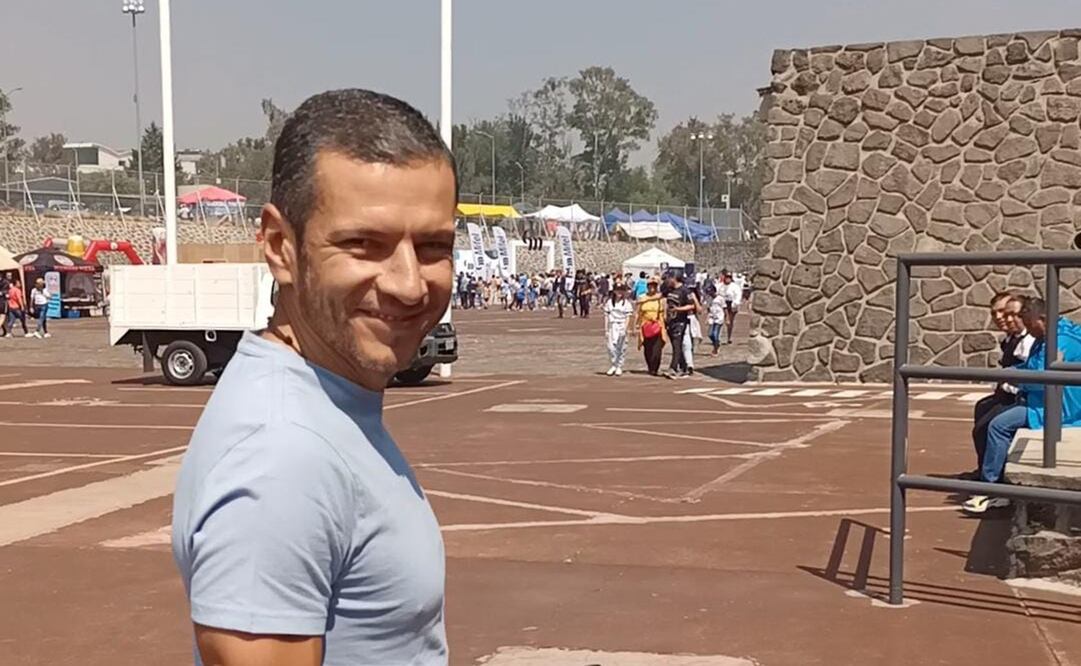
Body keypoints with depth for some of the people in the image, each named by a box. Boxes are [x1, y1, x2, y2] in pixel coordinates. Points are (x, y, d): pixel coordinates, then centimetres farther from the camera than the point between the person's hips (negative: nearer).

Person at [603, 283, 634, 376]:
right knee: (611, 346, -6)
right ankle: (614, 365, 11)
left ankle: (619, 367, 14)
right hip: (612, 327, 2)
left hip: (622, 326, -2)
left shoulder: (626, 303, -1)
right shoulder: (609, 302, 8)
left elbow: (628, 317, -4)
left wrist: (625, 329, -13)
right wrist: (606, 329, 4)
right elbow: (606, 316, 9)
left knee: (621, 347, 3)